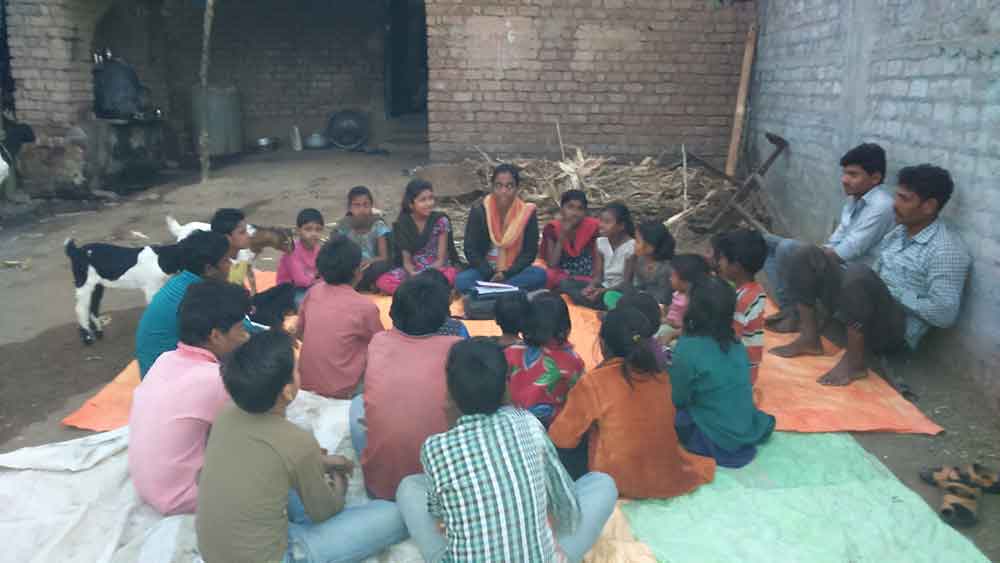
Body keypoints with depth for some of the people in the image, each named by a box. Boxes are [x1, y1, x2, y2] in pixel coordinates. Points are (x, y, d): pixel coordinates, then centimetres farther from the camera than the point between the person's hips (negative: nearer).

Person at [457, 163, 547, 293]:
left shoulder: (527, 213, -4)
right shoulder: (478, 212, -5)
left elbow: (530, 251, -4)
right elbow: (471, 250, -6)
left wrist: (506, 274, -17)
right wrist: (491, 275, -18)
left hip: (514, 272, 1)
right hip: (485, 272, -1)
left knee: (539, 274, -30)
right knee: (461, 281, -31)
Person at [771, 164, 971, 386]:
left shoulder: (947, 249, -15)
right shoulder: (898, 232, 11)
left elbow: (945, 314, -21)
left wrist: (896, 294, -14)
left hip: (897, 329, -8)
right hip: (871, 312, 8)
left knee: (859, 274, -37)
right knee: (808, 256, 0)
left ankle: (854, 361, -20)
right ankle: (810, 337, -5)